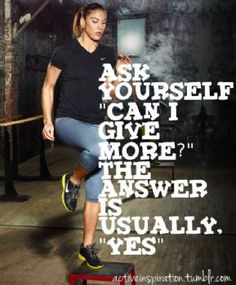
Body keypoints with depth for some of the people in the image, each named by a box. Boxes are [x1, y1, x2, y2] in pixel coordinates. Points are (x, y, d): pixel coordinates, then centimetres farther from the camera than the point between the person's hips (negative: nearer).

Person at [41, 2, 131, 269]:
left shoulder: (108, 54, 6)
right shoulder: (64, 52, -5)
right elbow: (48, 87, 3)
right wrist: (47, 121, -5)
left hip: (96, 124, 4)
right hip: (68, 121, -4)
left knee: (95, 192, 2)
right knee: (97, 148, -39)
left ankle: (87, 247, 17)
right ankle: (72, 180, -7)